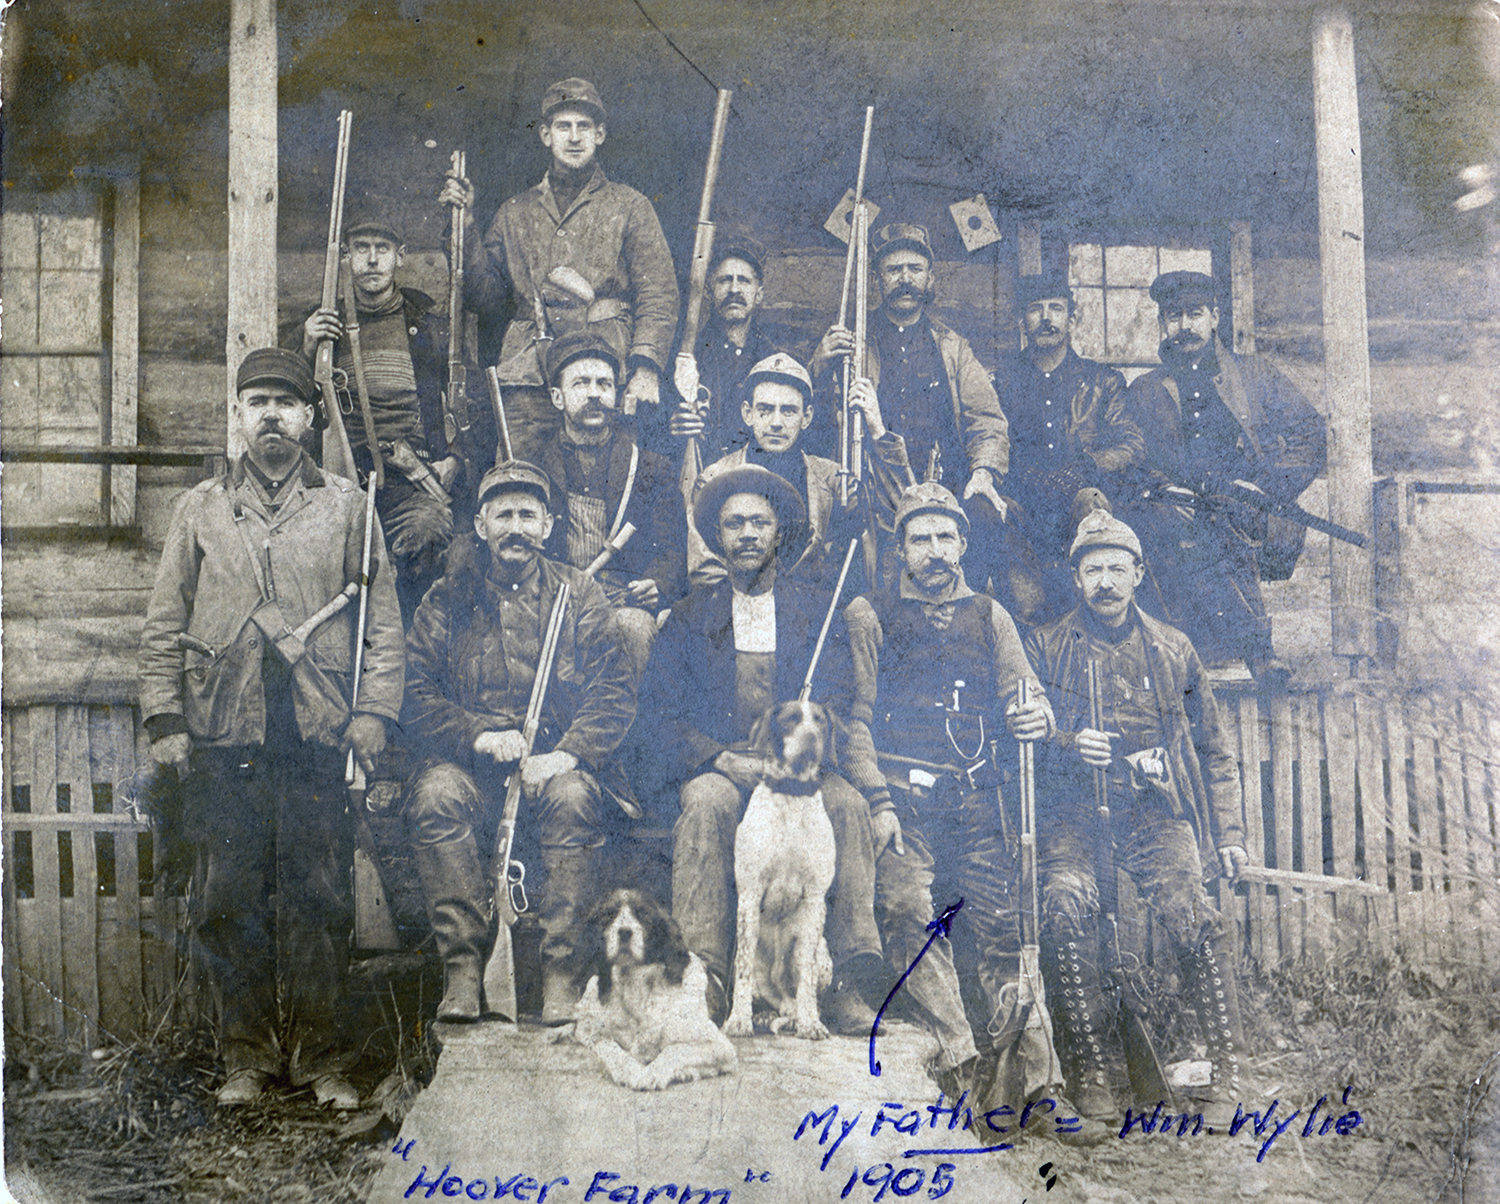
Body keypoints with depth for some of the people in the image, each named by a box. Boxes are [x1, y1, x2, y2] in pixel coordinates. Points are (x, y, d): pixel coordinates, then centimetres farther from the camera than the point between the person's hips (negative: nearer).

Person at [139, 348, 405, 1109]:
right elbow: (164, 625, 10)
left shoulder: (347, 506, 10)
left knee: (319, 897, 1)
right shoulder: (200, 510, 13)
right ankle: (246, 1054, 17)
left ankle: (319, 1055, 13)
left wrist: (374, 710, -3)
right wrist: (164, 718, 1)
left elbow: (383, 621, 7)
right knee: (228, 897, 5)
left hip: (320, 735, -1)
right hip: (222, 737, 1)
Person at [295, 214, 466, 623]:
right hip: (345, 477, 1)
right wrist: (308, 352, -1)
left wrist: (451, 462, 0)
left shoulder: (432, 328, 17)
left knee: (425, 530, -34)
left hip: (414, 481, -1)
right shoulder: (325, 325, 20)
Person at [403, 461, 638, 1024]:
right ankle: (463, 970, -25)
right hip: (470, 763, 1)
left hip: (556, 764, -1)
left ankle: (559, 972, -26)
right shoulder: (446, 601, 11)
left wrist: (567, 754, -16)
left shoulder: (579, 596, 10)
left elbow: (615, 692, 1)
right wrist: (478, 735, -13)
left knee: (574, 797, -33)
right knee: (435, 793, -31)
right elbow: (416, 694, 4)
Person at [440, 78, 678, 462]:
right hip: (528, 384, 2)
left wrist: (645, 367, -13)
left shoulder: (629, 207, 12)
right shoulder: (515, 213, 20)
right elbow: (486, 300, 14)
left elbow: (658, 297, 3)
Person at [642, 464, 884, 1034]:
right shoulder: (690, 615, 14)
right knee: (708, 801, -35)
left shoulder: (817, 611, 15)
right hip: (714, 766, 0)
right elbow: (663, 715, 4)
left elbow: (834, 707, 3)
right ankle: (704, 979, -36)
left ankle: (845, 985, -32)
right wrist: (724, 759, -14)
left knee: (848, 802, -31)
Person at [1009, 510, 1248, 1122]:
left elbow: (1212, 749, 21)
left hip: (1154, 808, 1)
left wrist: (1228, 835, 13)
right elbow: (1022, 733, 5)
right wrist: (1071, 745, -16)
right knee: (1066, 907, -29)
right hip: (1071, 808, -1)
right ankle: (1090, 1070, -18)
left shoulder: (1172, 649, 18)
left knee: (1191, 912, -25)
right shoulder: (1046, 647, 12)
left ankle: (1228, 1068, -13)